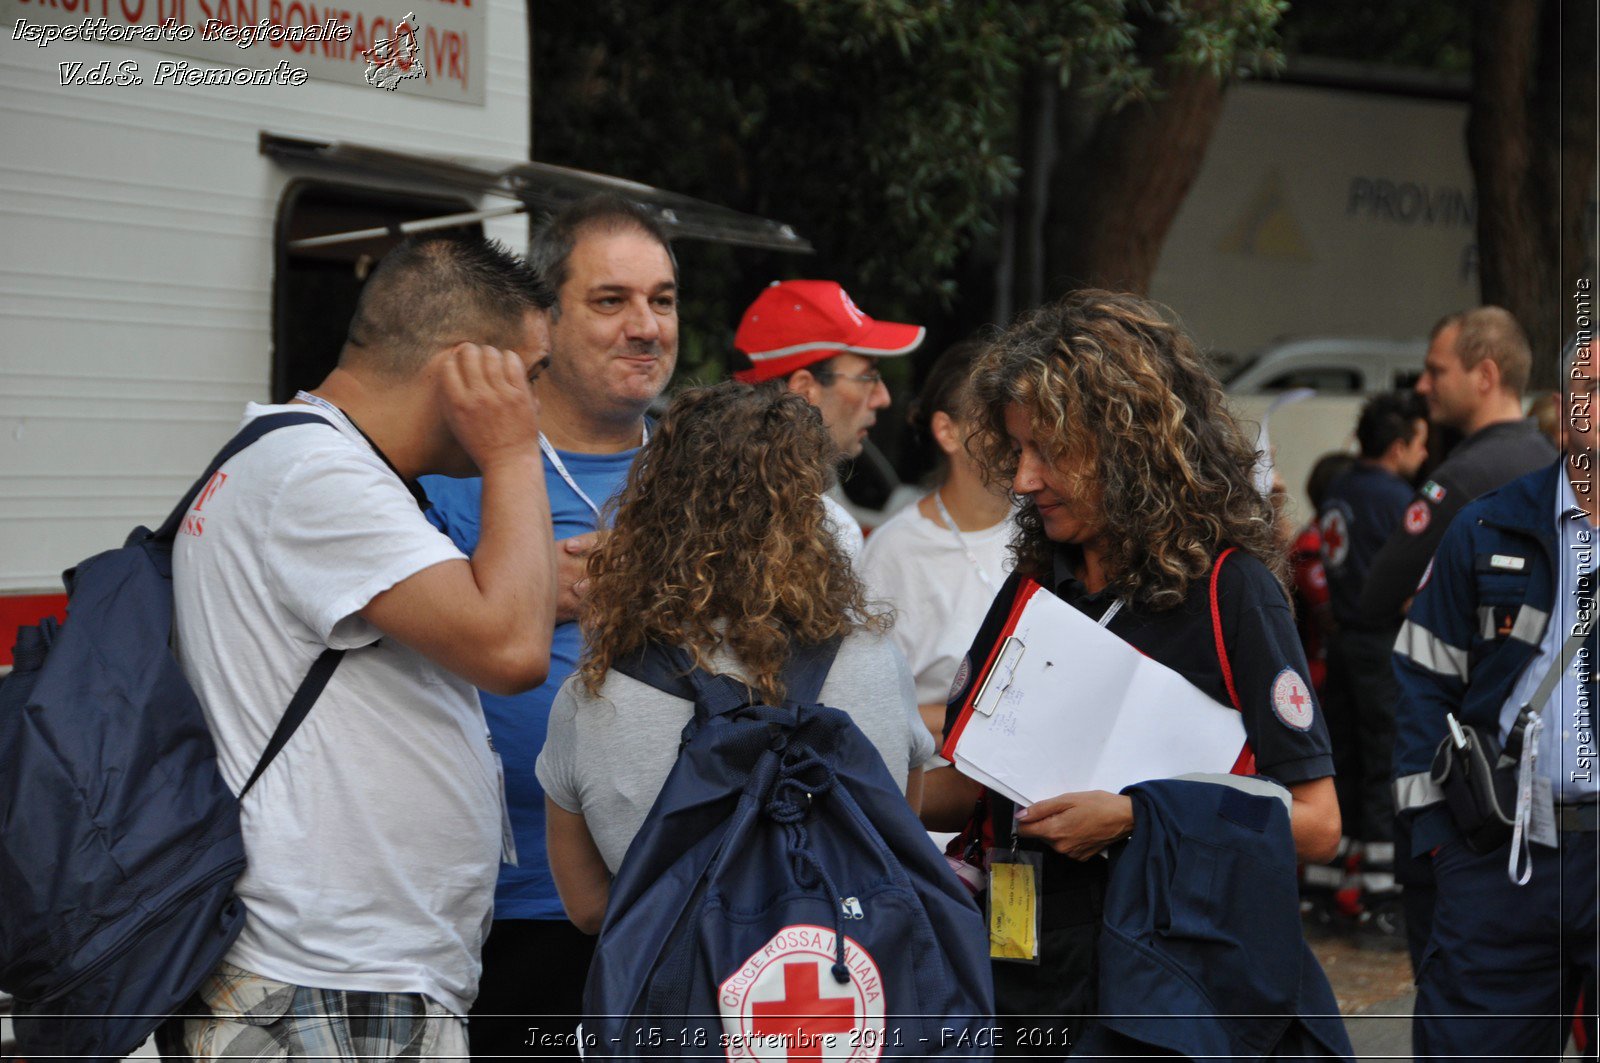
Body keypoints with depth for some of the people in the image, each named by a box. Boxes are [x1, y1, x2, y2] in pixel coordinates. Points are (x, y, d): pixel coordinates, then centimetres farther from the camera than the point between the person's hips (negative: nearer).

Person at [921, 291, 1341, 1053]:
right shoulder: (1031, 589, 9)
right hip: (1025, 978, 5)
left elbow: (1315, 823, -12)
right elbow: (963, 784, 13)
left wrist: (1134, 818, -18)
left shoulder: (1229, 589, -8)